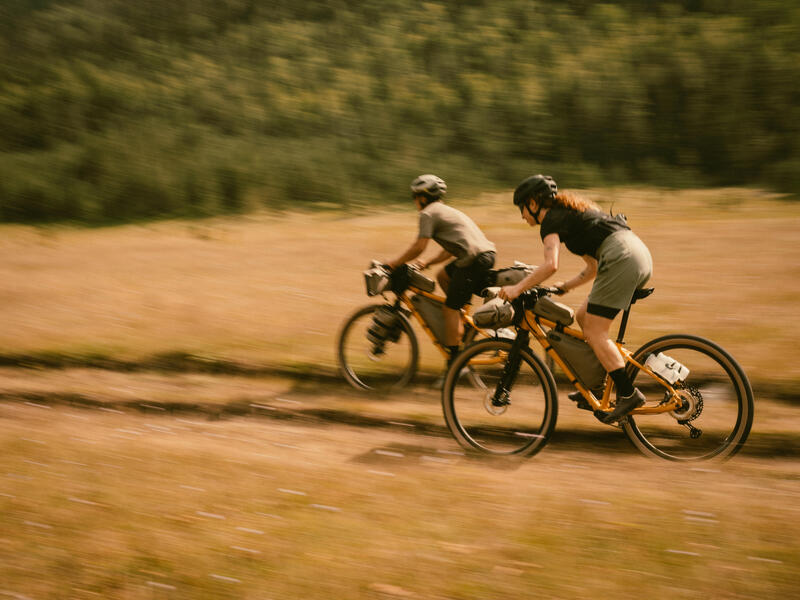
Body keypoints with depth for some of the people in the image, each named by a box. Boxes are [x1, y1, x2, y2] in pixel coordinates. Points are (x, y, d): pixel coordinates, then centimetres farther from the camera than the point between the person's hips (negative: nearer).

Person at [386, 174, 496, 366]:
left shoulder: (428, 213, 2)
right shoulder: (446, 210, 30)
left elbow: (419, 246, -6)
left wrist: (395, 263, 5)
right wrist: (428, 263, 29)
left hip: (474, 259, -9)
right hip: (488, 252, 9)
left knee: (450, 309, -4)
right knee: (443, 276, 25)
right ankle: (463, 325, 21)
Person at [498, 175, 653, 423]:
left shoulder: (551, 220, 0)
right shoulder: (568, 214, 28)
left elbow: (550, 264, -18)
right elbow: (594, 267, 30)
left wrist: (518, 288, -15)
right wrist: (565, 286, 27)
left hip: (621, 257, -10)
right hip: (641, 255, 10)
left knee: (594, 331, -6)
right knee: (583, 317, 15)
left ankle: (628, 393, -10)